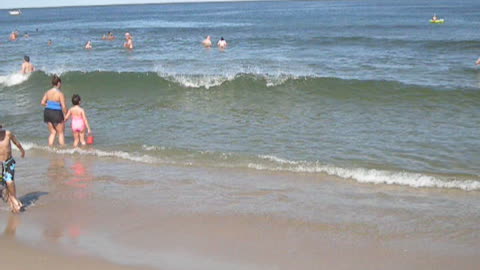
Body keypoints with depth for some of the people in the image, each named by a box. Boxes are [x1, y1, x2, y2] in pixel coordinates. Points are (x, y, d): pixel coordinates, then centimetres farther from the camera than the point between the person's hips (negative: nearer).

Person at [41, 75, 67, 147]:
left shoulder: (48, 92, 3)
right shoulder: (60, 94, -14)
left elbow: (42, 102, 1)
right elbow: (63, 106, -15)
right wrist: (66, 115, -3)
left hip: (47, 112, 6)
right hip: (56, 113, -6)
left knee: (53, 132, 17)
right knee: (61, 133, 8)